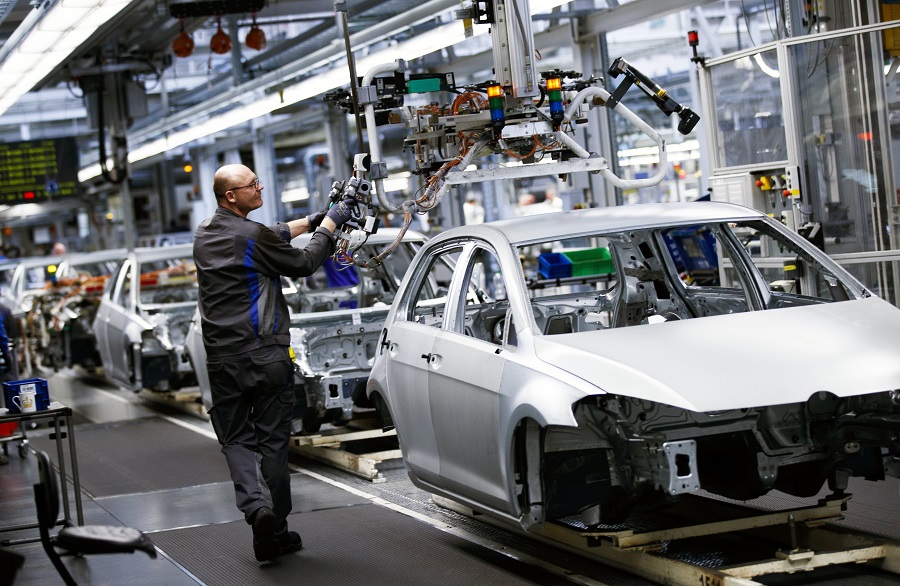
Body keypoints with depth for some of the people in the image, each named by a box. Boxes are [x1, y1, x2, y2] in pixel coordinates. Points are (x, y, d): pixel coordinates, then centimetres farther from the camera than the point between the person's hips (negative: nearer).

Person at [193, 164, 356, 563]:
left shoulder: (205, 234, 8)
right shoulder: (253, 237, -14)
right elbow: (303, 264, -2)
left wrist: (312, 221, 22)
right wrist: (328, 223, 10)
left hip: (223, 360, 5)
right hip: (267, 356, -5)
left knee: (236, 440, 10)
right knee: (272, 440, 5)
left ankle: (256, 505, -14)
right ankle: (275, 532, 8)